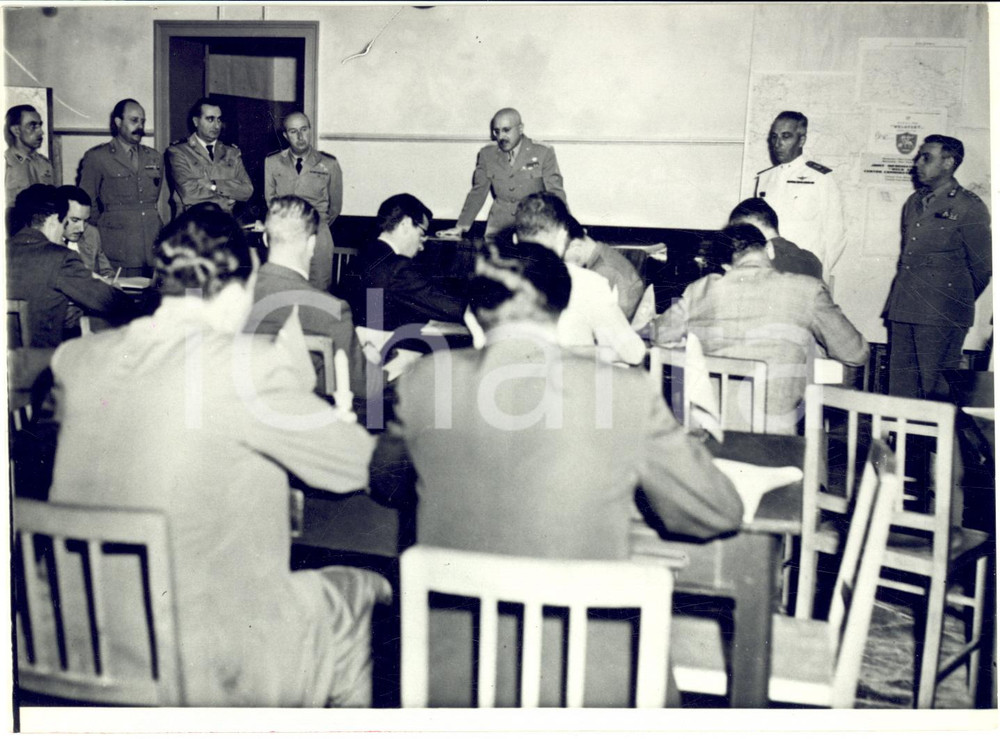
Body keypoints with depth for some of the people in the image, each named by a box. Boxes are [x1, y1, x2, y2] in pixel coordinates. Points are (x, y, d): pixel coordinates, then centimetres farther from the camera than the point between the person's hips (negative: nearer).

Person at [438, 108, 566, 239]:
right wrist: (460, 227, 8)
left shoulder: (544, 153, 2)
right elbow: (477, 193, 15)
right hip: (498, 231, 2)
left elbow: (555, 193, 2)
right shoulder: (486, 155, 10)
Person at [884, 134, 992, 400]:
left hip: (941, 317, -6)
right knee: (900, 386, 8)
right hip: (902, 309, 7)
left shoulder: (969, 208, -4)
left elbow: (982, 267, 2)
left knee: (936, 388, -5)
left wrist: (958, 303, 11)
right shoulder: (913, 203, 16)